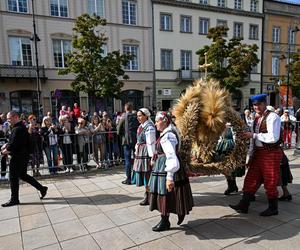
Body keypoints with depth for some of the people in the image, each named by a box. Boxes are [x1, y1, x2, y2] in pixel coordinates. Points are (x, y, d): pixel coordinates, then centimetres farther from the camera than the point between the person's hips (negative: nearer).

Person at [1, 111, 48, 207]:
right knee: (22, 175, 17)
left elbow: (13, 144, -22)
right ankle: (42, 188, 18)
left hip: (18, 156, -10)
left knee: (13, 177, 2)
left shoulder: (17, 129, -20)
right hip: (23, 155, 10)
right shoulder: (22, 127, 13)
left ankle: (14, 199, 13)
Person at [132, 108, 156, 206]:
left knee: (147, 174, 0)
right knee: (143, 174, 16)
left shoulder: (149, 127, -16)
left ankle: (148, 197, 12)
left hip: (146, 153, -9)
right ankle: (147, 192, 31)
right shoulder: (141, 126, 11)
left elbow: (151, 143, -19)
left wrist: (152, 157, -20)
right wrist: (137, 151, 17)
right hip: (140, 153, 9)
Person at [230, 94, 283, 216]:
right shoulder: (257, 118, 11)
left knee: (270, 182, 6)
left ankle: (273, 208, 26)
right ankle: (243, 205, 19)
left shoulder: (272, 117, -14)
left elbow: (273, 137, -24)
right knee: (251, 178, 10)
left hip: (271, 153, -8)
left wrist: (253, 135, -21)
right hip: (258, 152, 8)